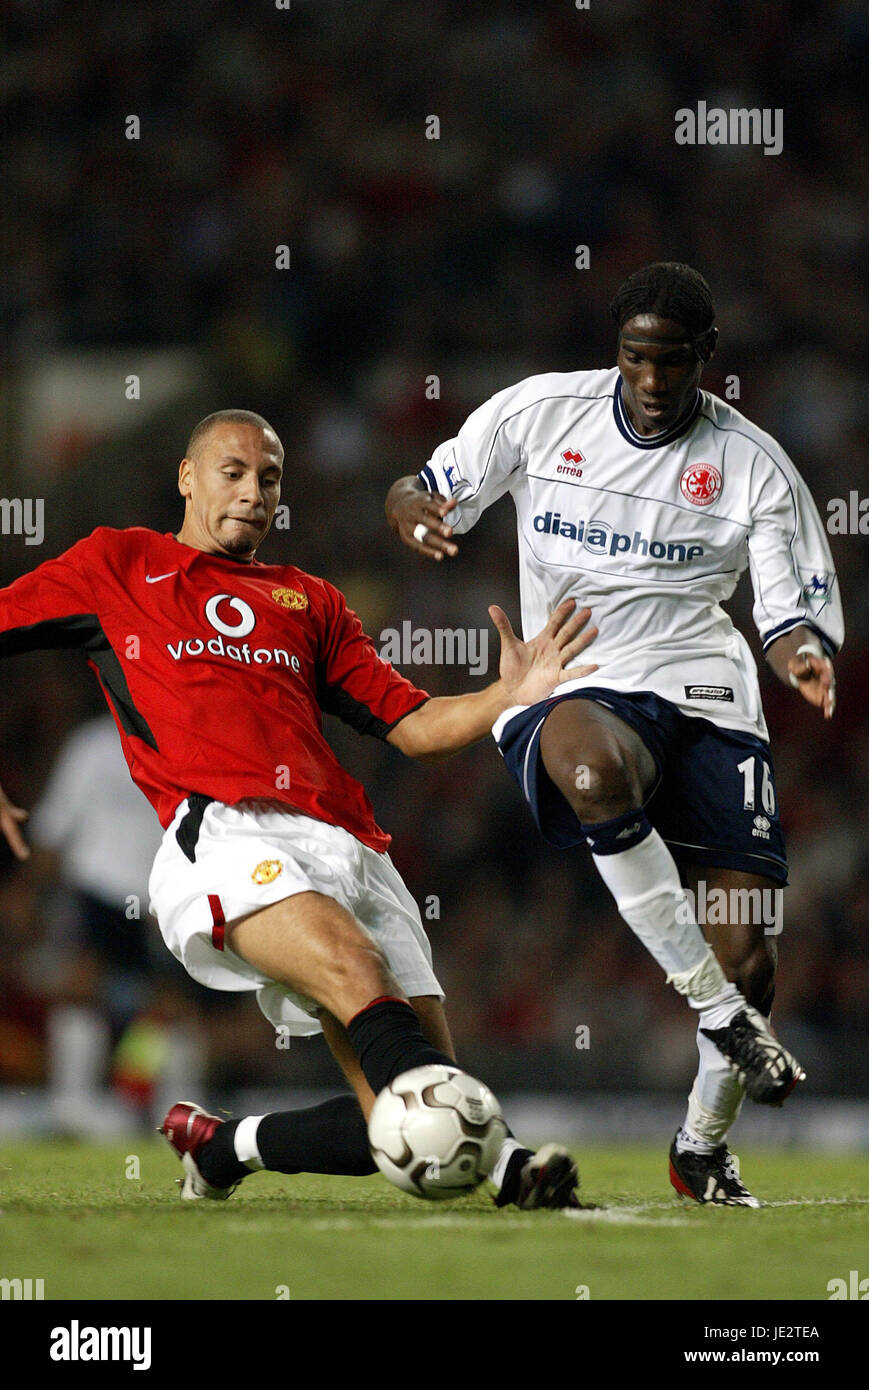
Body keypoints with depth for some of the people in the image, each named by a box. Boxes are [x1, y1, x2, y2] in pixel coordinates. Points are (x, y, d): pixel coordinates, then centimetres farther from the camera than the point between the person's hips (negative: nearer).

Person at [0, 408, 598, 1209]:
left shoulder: (310, 603, 30)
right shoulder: (119, 566, 21)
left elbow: (415, 728, 24)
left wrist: (509, 698, 4)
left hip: (351, 850, 5)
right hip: (225, 835, -5)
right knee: (357, 967, -36)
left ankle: (218, 1145, 14)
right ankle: (505, 1163, -49)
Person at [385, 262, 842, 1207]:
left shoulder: (754, 464, 4)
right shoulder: (539, 412, 4)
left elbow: (796, 613, 3)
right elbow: (424, 495, 11)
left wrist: (805, 655, -22)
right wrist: (416, 509, -14)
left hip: (705, 696, 2)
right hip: (565, 692, -2)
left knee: (747, 953, -7)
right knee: (598, 764, -42)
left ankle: (704, 1146, 22)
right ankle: (717, 1009, -33)